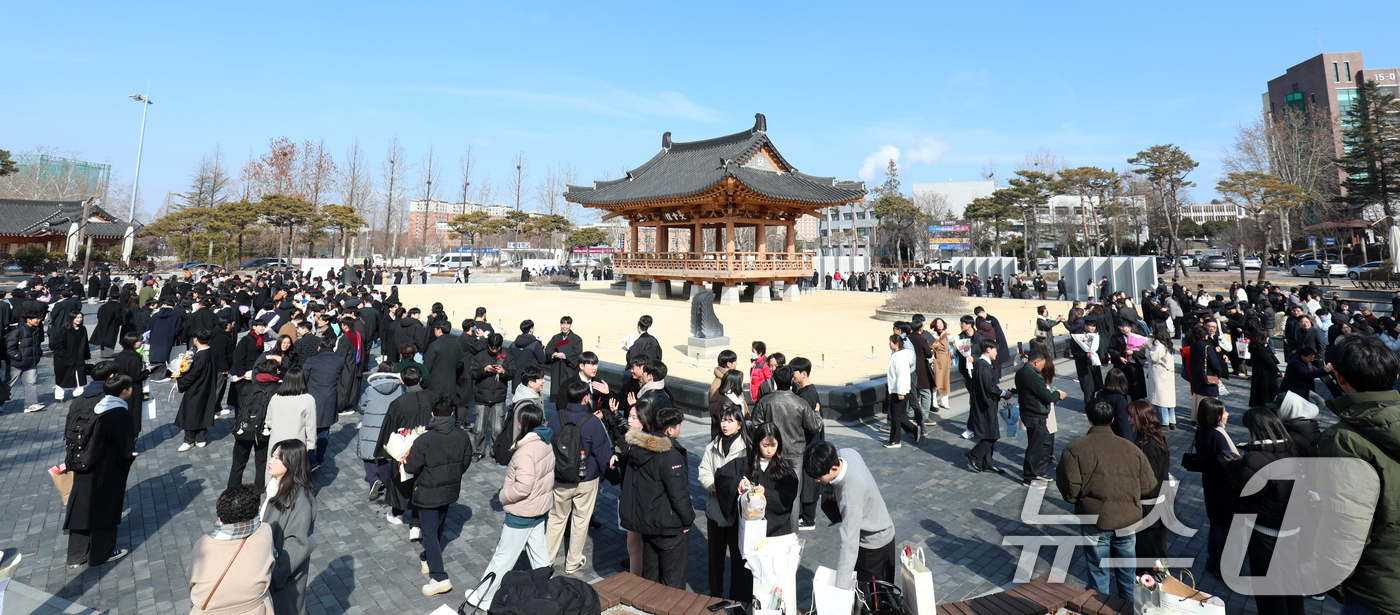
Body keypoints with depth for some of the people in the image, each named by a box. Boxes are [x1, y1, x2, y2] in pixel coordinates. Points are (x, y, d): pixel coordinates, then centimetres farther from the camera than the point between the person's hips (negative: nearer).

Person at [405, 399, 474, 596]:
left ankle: (439, 578, 1)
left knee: (430, 533, 3)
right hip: (451, 490, 5)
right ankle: (429, 559, 45)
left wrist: (406, 461, 7)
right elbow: (466, 462, 1)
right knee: (438, 527, 25)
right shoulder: (463, 436, -11)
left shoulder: (424, 440, -25)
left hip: (427, 494, -5)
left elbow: (411, 467, -16)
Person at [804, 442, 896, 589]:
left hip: (875, 545, -8)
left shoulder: (850, 497, -41)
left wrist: (841, 588, -40)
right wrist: (836, 488, -8)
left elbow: (849, 544, -41)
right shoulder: (846, 453, -19)